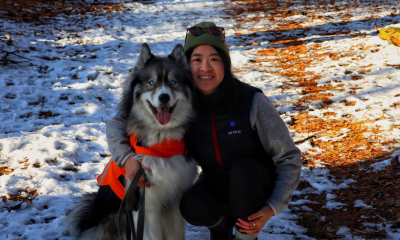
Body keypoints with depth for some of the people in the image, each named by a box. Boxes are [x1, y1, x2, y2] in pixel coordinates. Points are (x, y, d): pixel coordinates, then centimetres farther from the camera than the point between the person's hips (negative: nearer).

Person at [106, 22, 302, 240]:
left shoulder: (252, 102, -22)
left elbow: (289, 158, -16)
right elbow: (117, 124, -9)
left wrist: (272, 208, -26)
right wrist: (127, 157, -29)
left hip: (256, 182, -1)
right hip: (216, 183, 2)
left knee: (243, 168, -35)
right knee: (193, 208, -31)